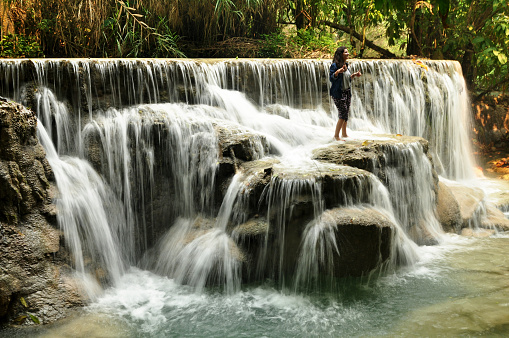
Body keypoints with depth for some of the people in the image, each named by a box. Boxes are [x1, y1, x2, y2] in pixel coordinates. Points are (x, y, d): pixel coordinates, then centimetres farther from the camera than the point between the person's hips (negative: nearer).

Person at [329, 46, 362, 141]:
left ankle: (344, 134, 23)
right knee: (343, 114, -10)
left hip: (347, 91, 8)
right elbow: (331, 78, -19)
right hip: (338, 93, -8)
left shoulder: (346, 65, 12)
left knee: (346, 114, 12)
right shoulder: (335, 65, -13)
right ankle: (336, 136, 0)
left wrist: (354, 75, 7)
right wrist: (338, 72, -34)